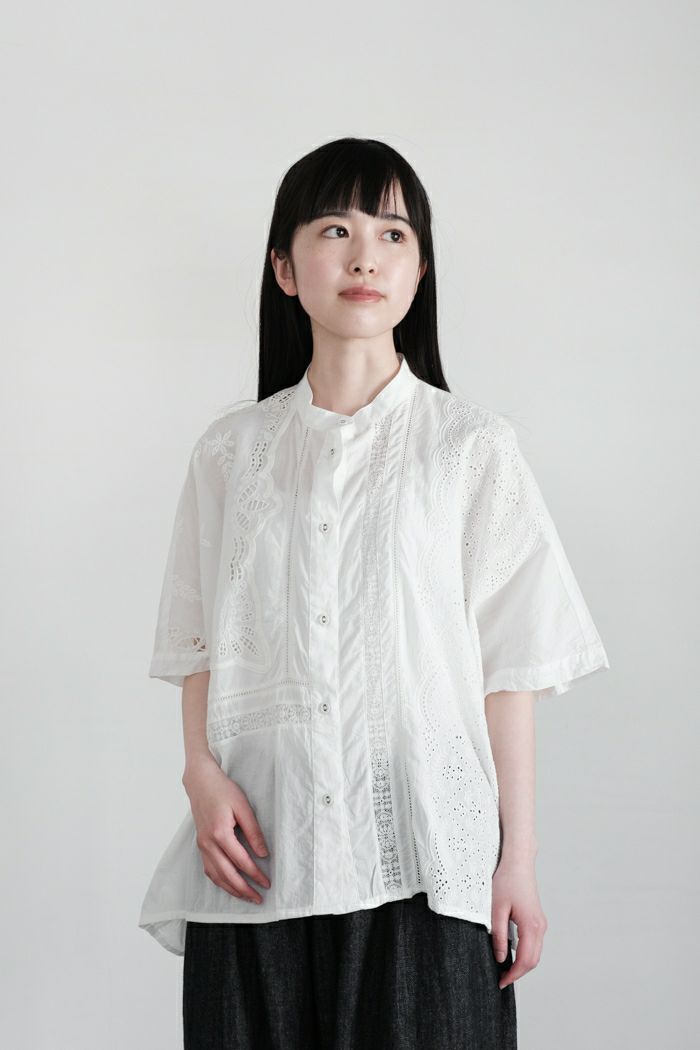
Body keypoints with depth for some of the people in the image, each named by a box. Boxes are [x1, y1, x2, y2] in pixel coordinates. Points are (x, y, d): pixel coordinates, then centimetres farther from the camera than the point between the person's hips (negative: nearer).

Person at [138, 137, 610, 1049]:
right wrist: (202, 775, -6)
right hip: (260, 848, 2)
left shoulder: (472, 446, 1)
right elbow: (199, 643, 11)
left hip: (423, 864, -2)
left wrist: (517, 860, -3)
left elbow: (509, 664, -1)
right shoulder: (232, 451, 9)